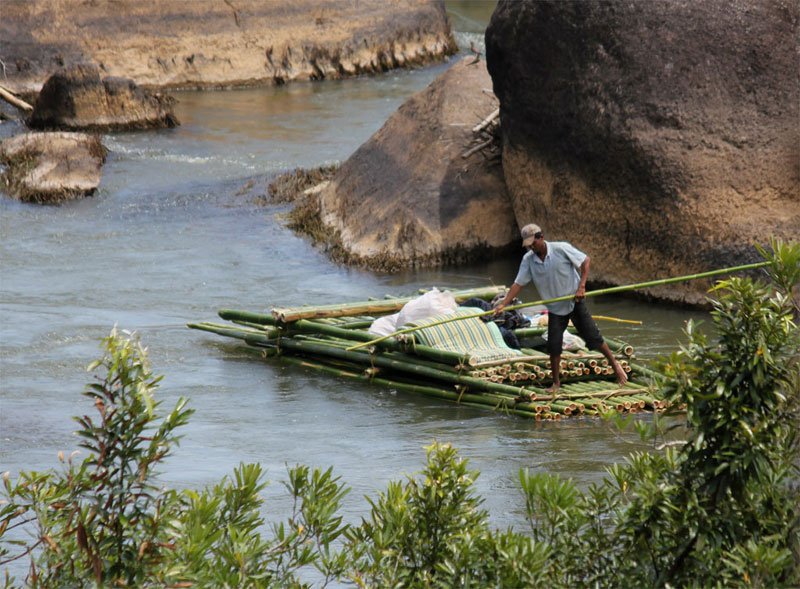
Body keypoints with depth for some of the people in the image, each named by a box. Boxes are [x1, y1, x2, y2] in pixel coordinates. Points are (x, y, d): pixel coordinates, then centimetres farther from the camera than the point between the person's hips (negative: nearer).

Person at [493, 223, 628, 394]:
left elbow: (585, 261, -10)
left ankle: (614, 364, 16)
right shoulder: (528, 260, -6)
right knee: (553, 345, -3)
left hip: (575, 301, -3)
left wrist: (581, 287, -19)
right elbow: (518, 284, -3)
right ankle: (556, 383, 10)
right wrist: (504, 303, -13)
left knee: (592, 336, -3)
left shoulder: (561, 249, -17)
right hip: (555, 307, 3)